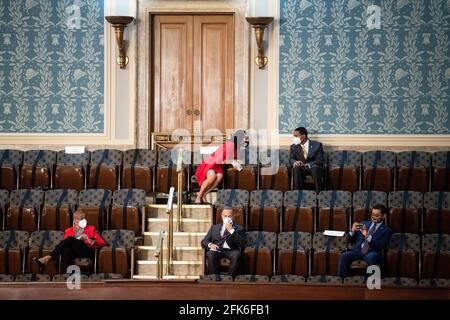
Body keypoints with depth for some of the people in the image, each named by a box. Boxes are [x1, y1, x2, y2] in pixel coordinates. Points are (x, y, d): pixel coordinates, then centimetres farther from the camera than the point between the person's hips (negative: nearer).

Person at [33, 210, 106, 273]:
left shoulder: (90, 229, 27)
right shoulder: (69, 230, 31)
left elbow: (102, 242, 16)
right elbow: (66, 243, 14)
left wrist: (90, 241, -4)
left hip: (87, 251, -2)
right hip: (74, 252, 2)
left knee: (69, 239, -30)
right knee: (66, 249, -37)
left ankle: (47, 259, -42)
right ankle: (65, 274, -58)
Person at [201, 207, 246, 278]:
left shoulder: (239, 228, 16)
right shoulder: (214, 227, 25)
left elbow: (242, 243, -2)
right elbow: (204, 241, 18)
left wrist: (231, 230, -7)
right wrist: (210, 244, -7)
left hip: (231, 251, -2)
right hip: (217, 250, 2)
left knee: (236, 255, -37)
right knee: (210, 254, -34)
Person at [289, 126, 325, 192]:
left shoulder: (317, 145, -4)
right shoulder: (294, 147, 6)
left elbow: (320, 160, -11)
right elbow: (291, 159, 3)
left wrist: (307, 165, -27)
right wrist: (294, 162, -24)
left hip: (315, 168, -2)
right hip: (301, 169, 2)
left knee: (315, 167, -38)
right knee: (297, 167, -33)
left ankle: (319, 193, -35)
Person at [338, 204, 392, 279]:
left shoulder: (386, 230, 10)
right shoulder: (364, 224, 22)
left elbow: (382, 246, -8)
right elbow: (351, 240, 21)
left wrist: (368, 236, -18)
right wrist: (352, 231, -3)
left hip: (372, 253, -3)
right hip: (358, 250, 4)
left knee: (371, 257, -40)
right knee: (344, 256, -27)